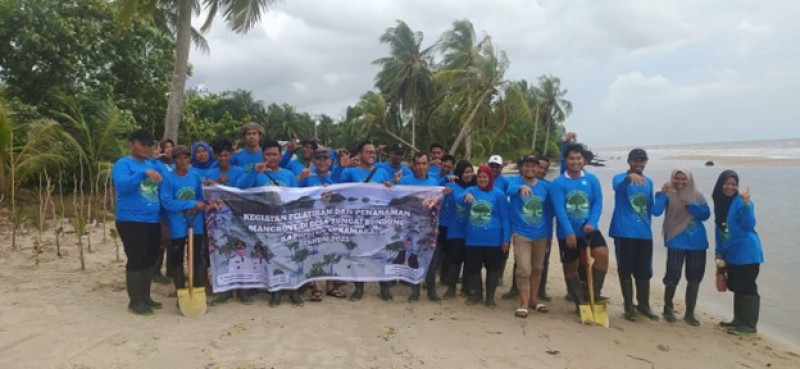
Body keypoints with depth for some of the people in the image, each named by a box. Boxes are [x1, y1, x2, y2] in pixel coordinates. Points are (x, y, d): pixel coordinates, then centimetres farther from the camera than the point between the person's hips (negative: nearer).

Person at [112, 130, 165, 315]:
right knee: (136, 261, -3)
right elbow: (122, 184, -24)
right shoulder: (123, 164, -6)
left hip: (153, 220, 7)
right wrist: (144, 173, -36)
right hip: (131, 221, -7)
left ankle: (145, 297, 26)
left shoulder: (153, 164, 13)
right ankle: (134, 302, 8)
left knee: (150, 261, 13)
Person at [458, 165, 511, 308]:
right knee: (472, 267, 12)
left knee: (492, 268, 8)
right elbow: (458, 198, -18)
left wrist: (506, 238, -6)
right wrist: (466, 196, -41)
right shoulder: (471, 190, 3)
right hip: (473, 239, 2)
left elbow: (505, 218, -1)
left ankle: (490, 296, 25)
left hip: (493, 240, -2)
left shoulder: (499, 194, -2)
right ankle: (476, 293, 33)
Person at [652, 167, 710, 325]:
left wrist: (690, 205, -18)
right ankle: (668, 309, 19)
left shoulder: (697, 196, 5)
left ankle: (690, 313, 23)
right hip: (676, 242, -3)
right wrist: (662, 193, -26)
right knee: (673, 277, -4)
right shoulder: (669, 195, -4)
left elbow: (706, 214, -5)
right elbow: (656, 211, -17)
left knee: (694, 279, 8)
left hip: (697, 242, 4)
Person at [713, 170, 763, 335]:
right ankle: (738, 320, 26)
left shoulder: (741, 202, -14)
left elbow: (749, 225, -24)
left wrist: (747, 204, -33)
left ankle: (749, 325, 4)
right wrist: (719, 251, 13)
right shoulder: (719, 202, 8)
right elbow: (719, 228, 14)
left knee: (747, 288, -3)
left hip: (747, 253, -8)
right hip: (731, 253, 8)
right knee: (736, 287, 15)